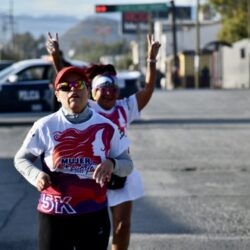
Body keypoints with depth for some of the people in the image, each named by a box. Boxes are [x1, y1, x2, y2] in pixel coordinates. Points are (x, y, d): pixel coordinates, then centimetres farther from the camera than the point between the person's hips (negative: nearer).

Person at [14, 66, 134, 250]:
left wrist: (112, 164, -17)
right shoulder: (45, 126, -6)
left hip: (95, 215, 2)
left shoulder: (106, 128, -2)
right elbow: (21, 158, 6)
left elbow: (127, 164, 6)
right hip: (54, 216, -2)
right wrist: (36, 175, -15)